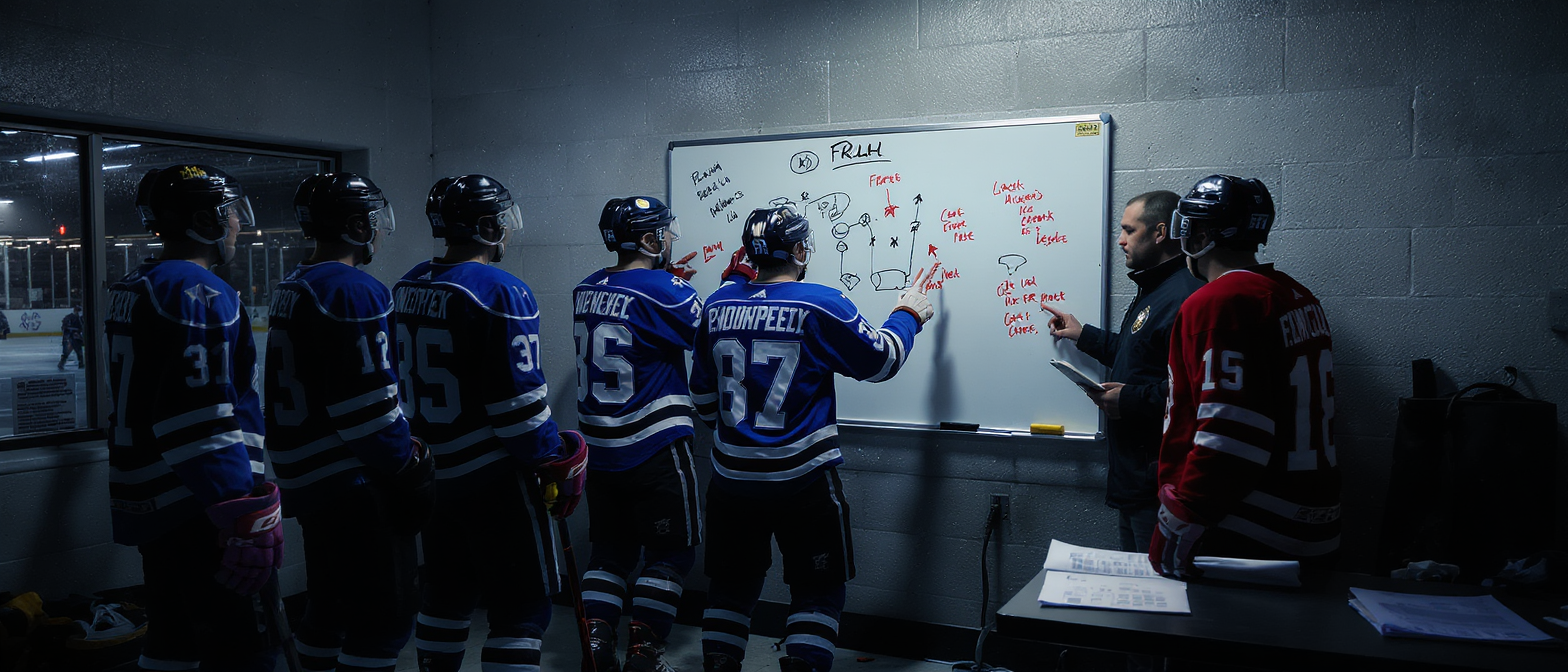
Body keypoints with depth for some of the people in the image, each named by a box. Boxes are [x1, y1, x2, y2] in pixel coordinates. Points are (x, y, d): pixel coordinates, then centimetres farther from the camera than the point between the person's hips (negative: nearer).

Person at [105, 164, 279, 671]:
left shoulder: (132, 289, 14)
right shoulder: (198, 293, -18)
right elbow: (201, 425, -25)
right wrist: (244, 515, -24)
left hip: (147, 499, 11)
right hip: (195, 511, -10)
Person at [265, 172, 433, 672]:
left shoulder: (290, 289, 14)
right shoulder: (354, 290, -17)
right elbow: (368, 403, -22)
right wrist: (410, 473, -15)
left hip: (305, 475, 10)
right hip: (352, 481, -10)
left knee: (330, 603, 21)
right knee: (385, 613, -3)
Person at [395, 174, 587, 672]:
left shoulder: (407, 287, 7)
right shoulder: (501, 293, -18)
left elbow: (402, 382, 15)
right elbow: (518, 401, -20)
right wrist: (555, 462, -9)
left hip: (429, 469, 8)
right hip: (492, 474, -8)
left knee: (447, 590, 21)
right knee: (524, 602, 2)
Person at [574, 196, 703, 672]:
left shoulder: (587, 289, 5)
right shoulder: (666, 293, -15)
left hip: (600, 448, 7)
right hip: (655, 446, -6)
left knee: (610, 549, 18)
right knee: (672, 551, 9)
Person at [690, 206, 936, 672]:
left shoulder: (719, 304, 3)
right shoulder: (821, 305, -11)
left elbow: (702, 393, 12)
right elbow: (881, 360, 0)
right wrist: (908, 314, 18)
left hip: (731, 480, 5)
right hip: (802, 482, -4)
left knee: (731, 585, 18)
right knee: (818, 590, 11)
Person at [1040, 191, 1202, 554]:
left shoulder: (1184, 298, -21)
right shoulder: (1154, 289, 17)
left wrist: (1131, 399, -24)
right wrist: (1084, 335, 28)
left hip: (1159, 481, -11)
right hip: (1134, 475, 12)